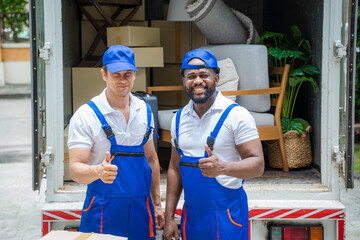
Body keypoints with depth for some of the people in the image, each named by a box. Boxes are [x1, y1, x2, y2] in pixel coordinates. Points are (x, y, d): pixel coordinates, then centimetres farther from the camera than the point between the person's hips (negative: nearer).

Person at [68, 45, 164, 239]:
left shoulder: (144, 111, 7)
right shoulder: (86, 115, -9)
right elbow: (75, 169, -14)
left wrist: (157, 203, 14)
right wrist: (98, 171, -35)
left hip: (141, 209, 4)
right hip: (104, 211, -4)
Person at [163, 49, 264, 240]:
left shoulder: (236, 115, -9)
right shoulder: (179, 118, 7)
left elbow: (258, 164, -14)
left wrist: (223, 167, -32)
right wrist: (169, 217, 10)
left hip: (226, 215, -4)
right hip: (191, 215, 5)